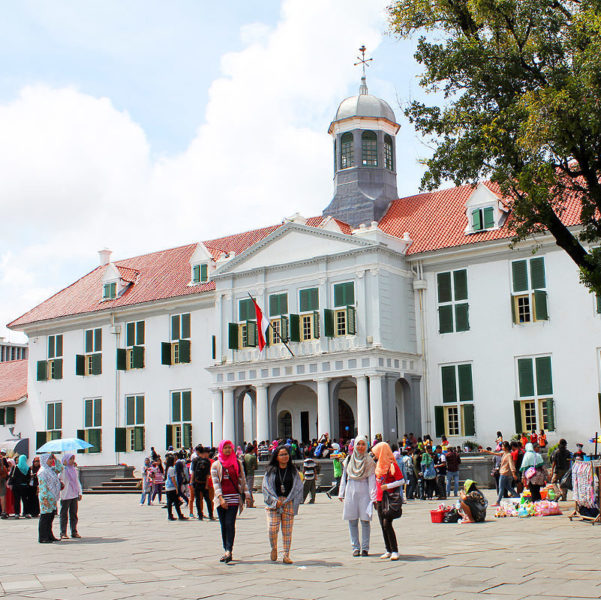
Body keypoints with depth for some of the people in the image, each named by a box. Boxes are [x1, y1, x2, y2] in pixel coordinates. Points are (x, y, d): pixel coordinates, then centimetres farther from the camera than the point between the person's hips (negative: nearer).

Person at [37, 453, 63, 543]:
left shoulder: (51, 469, 14)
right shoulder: (42, 471, -12)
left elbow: (60, 469, 26)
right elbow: (42, 485, -16)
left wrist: (56, 459, 13)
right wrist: (45, 498, -21)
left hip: (52, 498, 9)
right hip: (46, 497, -9)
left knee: (51, 517, 12)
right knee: (45, 517, -5)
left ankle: (49, 536, 20)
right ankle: (42, 538, -1)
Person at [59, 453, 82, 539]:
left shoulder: (74, 469, 14)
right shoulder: (62, 469, -5)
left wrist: (79, 492, 15)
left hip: (74, 495, 5)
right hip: (65, 496, -5)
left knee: (74, 514, 7)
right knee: (64, 514, 1)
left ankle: (74, 532, 13)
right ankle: (63, 533, 6)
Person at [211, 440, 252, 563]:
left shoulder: (237, 463, 9)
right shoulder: (216, 465, 6)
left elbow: (242, 480, 12)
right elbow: (215, 482, -2)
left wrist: (247, 496, 6)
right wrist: (221, 498, -14)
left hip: (234, 497, -1)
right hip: (221, 498, 1)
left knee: (230, 524, -13)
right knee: (224, 525, 4)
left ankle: (229, 551, -17)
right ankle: (227, 552, 11)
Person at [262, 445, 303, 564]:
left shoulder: (293, 471, 10)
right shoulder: (271, 471, 7)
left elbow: (298, 488, 7)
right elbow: (266, 487, 3)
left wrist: (285, 501, -5)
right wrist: (275, 501, -10)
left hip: (289, 504, 1)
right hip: (273, 503, -1)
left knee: (287, 530, -2)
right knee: (272, 528, -14)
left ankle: (286, 555, 6)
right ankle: (273, 548, 12)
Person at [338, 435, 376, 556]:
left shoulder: (369, 461, 3)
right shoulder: (349, 460, 10)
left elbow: (372, 479, -1)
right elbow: (344, 477, 14)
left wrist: (373, 496, -8)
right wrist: (341, 494, 9)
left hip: (364, 492, -2)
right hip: (351, 491, 2)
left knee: (365, 520, -4)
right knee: (352, 521, 3)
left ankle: (365, 547, 4)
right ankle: (355, 547, 11)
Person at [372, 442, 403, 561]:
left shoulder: (392, 465, -9)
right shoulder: (378, 464, 14)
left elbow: (401, 481, -11)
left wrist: (387, 486, -19)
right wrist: (374, 498, 19)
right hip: (379, 500, 7)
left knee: (387, 524, -15)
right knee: (383, 525, 6)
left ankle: (395, 551, -10)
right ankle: (388, 550, 13)